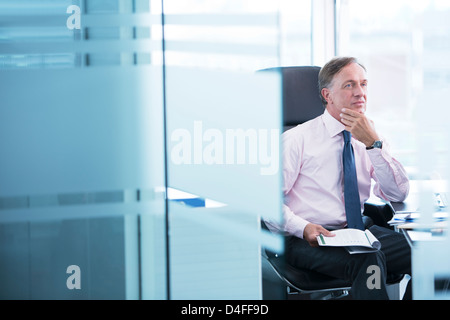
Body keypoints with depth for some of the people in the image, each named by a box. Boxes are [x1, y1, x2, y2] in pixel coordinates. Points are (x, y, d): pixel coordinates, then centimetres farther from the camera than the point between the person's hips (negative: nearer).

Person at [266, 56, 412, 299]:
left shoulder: (370, 139, 13)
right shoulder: (297, 139, 0)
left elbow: (398, 194, 1)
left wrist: (374, 143, -9)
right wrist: (304, 227, -24)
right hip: (308, 241, -5)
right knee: (368, 260, -35)